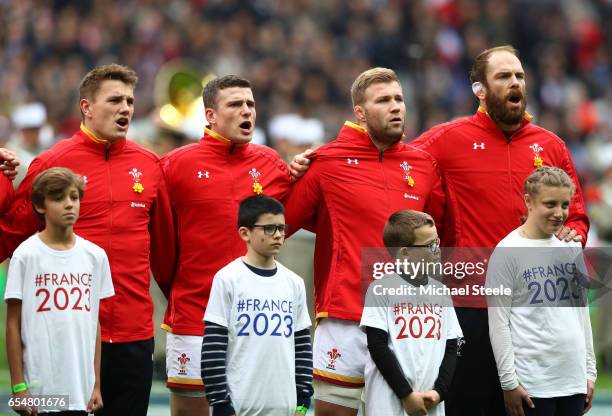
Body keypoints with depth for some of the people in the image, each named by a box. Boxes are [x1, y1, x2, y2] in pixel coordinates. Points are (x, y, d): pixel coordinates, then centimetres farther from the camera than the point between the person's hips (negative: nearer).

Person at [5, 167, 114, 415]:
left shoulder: (95, 256, 8)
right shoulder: (26, 256, -3)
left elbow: (94, 323, 11)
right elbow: (13, 325, -2)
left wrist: (96, 384, 8)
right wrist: (18, 386, -7)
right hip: (39, 389, -3)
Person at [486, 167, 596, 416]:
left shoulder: (572, 248, 11)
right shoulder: (508, 252, -6)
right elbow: (498, 323, -8)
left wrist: (589, 372, 13)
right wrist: (509, 382, -12)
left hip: (574, 379, 6)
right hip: (532, 383, -5)